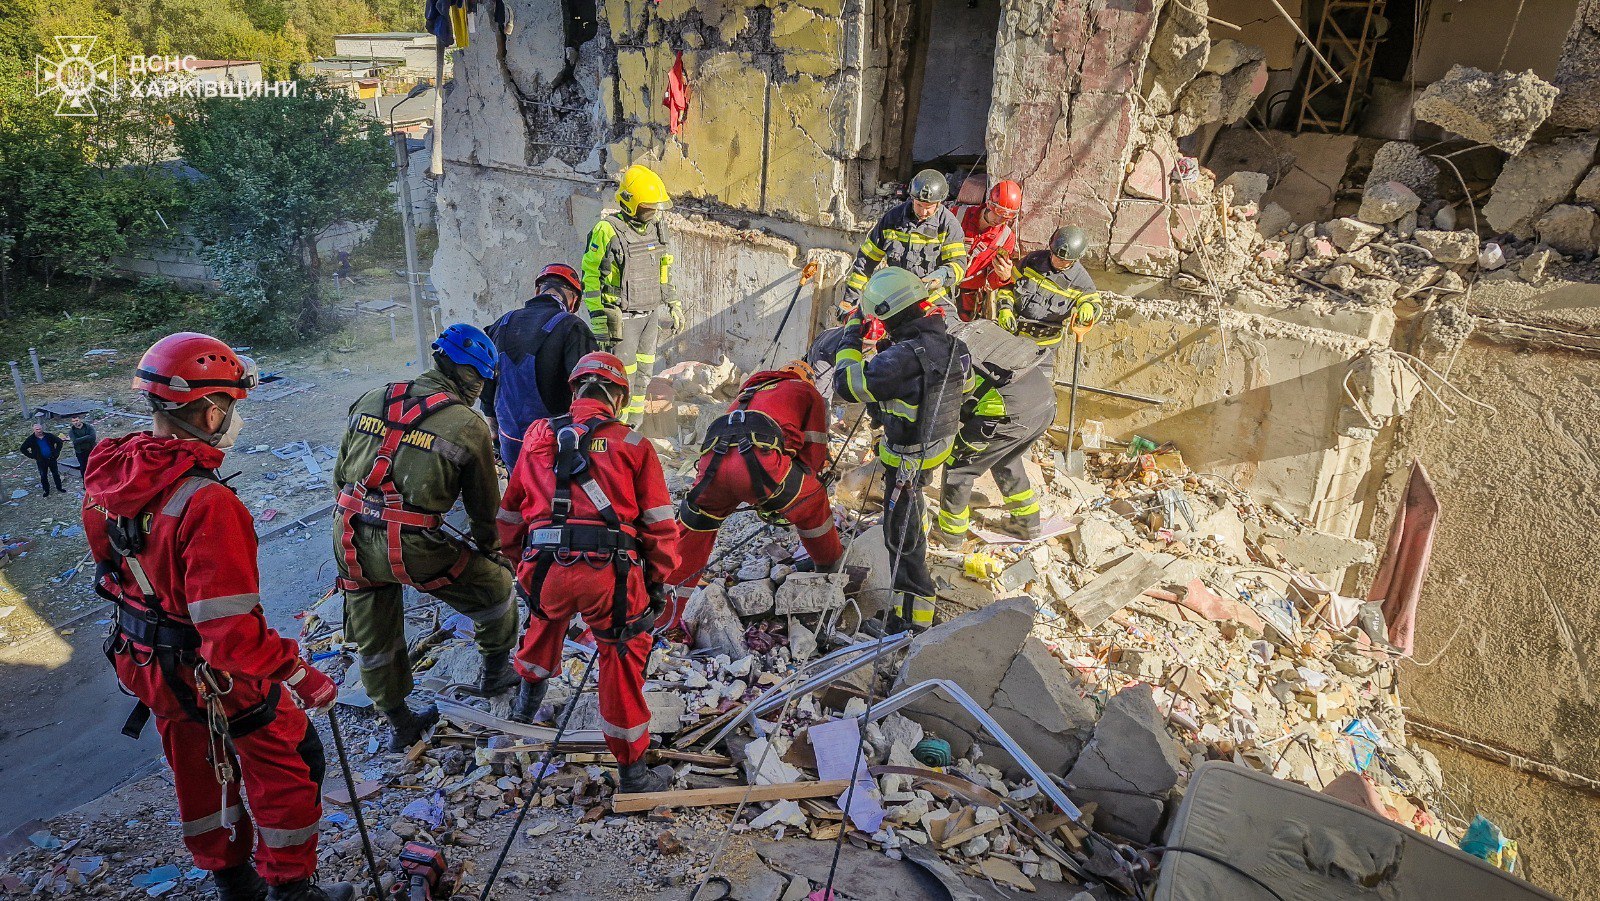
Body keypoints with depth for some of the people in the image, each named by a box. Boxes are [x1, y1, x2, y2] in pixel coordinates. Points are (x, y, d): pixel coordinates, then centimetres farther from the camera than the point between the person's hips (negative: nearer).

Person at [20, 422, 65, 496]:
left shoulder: (49, 436, -6)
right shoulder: (31, 439, -9)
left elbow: (59, 441, 7)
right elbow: (23, 449, -2)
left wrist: (57, 452, 2)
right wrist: (32, 456, -7)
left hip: (52, 459, 1)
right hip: (41, 461, -1)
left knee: (56, 474, 12)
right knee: (43, 476, 7)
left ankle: (59, 487, 27)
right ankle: (46, 491, 18)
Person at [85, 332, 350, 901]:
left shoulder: (107, 475, -10)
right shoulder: (205, 503, -35)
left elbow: (111, 568, 7)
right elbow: (233, 631, -35)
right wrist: (303, 676, -23)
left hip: (144, 663, 8)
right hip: (215, 675, -8)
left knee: (198, 770, 27)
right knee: (291, 765, 14)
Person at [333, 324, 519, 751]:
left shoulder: (371, 400, 8)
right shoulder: (470, 426, -5)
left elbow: (340, 475, 15)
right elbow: (484, 503, 5)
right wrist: (490, 548, 23)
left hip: (350, 540, 6)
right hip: (412, 548, -5)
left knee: (375, 642, 23)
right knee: (496, 587, 19)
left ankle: (401, 725, 41)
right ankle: (495, 673, 39)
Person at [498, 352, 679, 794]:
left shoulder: (538, 435, 14)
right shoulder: (634, 445, 7)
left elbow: (511, 512, 21)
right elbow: (659, 524, 6)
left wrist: (519, 561, 34)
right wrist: (658, 582, 16)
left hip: (544, 569, 3)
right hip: (611, 572, -3)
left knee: (546, 614, 36)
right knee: (623, 659, 12)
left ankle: (528, 697, 53)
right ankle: (632, 769, 21)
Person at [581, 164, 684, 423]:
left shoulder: (657, 228, 8)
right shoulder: (607, 231, -14)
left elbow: (664, 271, 20)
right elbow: (590, 276, -11)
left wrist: (673, 305, 18)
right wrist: (599, 318, -15)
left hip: (651, 314, 7)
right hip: (622, 318, -6)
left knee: (642, 375, 12)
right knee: (622, 378, -4)